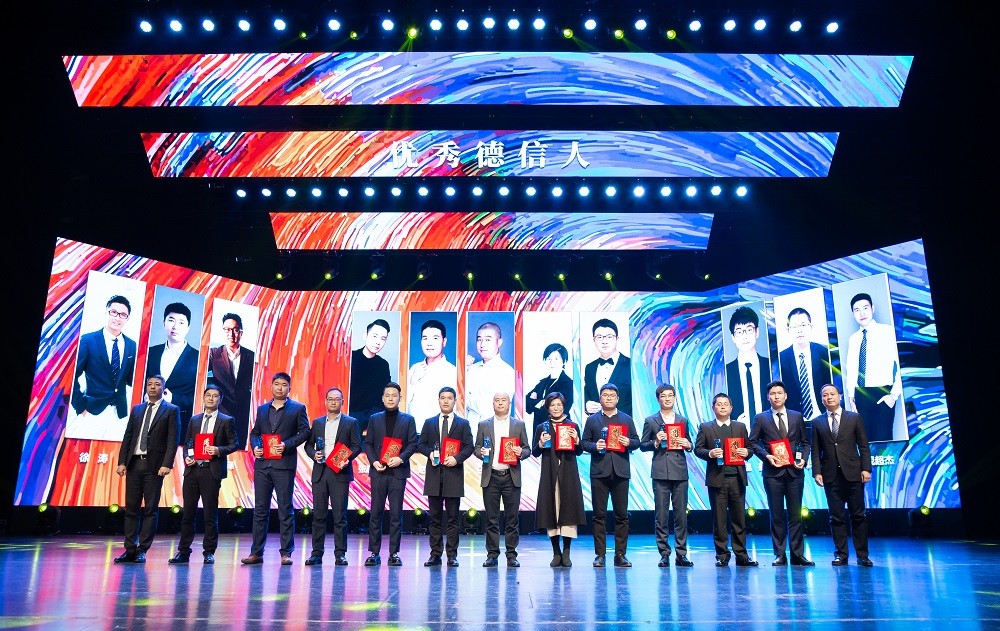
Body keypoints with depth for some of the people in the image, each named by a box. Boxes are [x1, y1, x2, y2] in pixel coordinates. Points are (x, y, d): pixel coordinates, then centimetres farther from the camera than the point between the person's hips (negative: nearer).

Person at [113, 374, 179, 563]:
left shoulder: (171, 410, 2)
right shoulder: (137, 409, 16)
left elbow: (172, 440, -5)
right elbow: (127, 437, 12)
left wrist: (167, 464, -15)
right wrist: (122, 462, 2)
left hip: (154, 466, -4)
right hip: (134, 464, 4)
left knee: (150, 510, -1)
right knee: (131, 508, 6)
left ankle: (142, 551, 4)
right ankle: (130, 550, 13)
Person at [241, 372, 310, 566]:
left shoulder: (298, 408, 5)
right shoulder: (262, 409, 18)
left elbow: (304, 431, -1)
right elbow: (254, 432, 19)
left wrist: (287, 445, -13)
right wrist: (255, 446, 0)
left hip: (284, 464, -4)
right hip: (262, 464, 4)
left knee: (285, 510, -1)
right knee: (260, 509, 6)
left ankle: (286, 552, 5)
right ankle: (256, 552, 11)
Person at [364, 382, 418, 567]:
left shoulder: (408, 420, 8)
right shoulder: (374, 419, 12)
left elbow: (413, 443, 3)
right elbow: (368, 443, 9)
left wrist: (401, 458, -13)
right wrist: (373, 461, -7)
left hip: (398, 471, -1)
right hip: (378, 471, 1)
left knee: (396, 514, 0)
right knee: (376, 513, 2)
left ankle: (394, 553, 6)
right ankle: (374, 553, 8)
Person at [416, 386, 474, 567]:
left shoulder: (463, 424, 7)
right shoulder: (429, 423, 13)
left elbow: (469, 447, 2)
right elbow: (420, 444, 11)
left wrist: (457, 458, -14)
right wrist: (430, 452, -8)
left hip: (453, 474, -2)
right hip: (434, 475, 2)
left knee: (452, 517, 1)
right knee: (434, 517, 5)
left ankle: (452, 555, 6)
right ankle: (435, 554, 10)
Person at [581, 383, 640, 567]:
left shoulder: (627, 419, 14)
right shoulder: (592, 420, 11)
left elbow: (636, 441, 12)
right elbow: (584, 442, 8)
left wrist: (629, 442, -9)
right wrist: (595, 446, -12)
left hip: (620, 471, 1)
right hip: (599, 472, -1)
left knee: (622, 514, 2)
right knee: (599, 515, 1)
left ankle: (620, 554, 9)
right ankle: (600, 554, 7)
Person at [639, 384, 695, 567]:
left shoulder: (683, 420, 16)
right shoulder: (651, 421, 8)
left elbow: (688, 445, 18)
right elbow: (642, 445, 6)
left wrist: (688, 445, -5)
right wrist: (656, 442, -11)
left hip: (680, 472, 2)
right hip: (660, 473, -2)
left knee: (681, 514, 2)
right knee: (661, 515, -1)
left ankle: (681, 554, 9)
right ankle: (664, 554, 7)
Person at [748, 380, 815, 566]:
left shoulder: (797, 417, 10)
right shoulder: (760, 418, 4)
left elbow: (805, 442, 13)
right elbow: (753, 443, 3)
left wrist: (803, 459, -3)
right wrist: (766, 456, -11)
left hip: (794, 471, 1)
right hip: (773, 472, -1)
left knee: (795, 515, 4)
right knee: (777, 516, 3)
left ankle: (797, 554, 11)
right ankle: (780, 555, 10)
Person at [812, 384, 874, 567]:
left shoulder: (855, 418, 7)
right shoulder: (817, 422, 9)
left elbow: (864, 446, 4)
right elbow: (816, 451, 6)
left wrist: (866, 468, -5)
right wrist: (817, 472, -4)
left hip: (853, 474, -1)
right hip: (831, 476, 1)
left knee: (858, 515, 2)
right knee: (837, 517, 3)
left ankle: (862, 555, 10)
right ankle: (841, 554, 9)